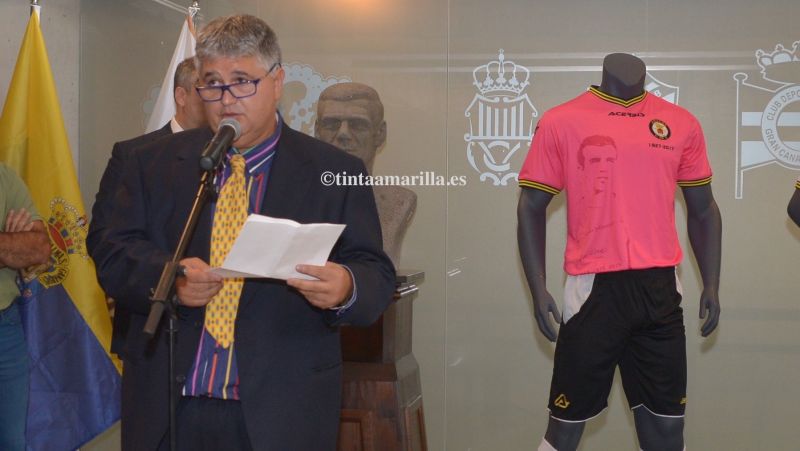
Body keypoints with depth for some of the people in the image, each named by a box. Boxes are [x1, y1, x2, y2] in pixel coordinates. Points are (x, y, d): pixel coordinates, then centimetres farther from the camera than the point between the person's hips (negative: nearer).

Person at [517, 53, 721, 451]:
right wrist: (538, 291, -4)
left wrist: (711, 284, 7)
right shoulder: (560, 122, 0)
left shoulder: (681, 123, 7)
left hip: (660, 288, 3)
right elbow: (531, 208, 4)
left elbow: (703, 210, 15)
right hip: (593, 289, -2)